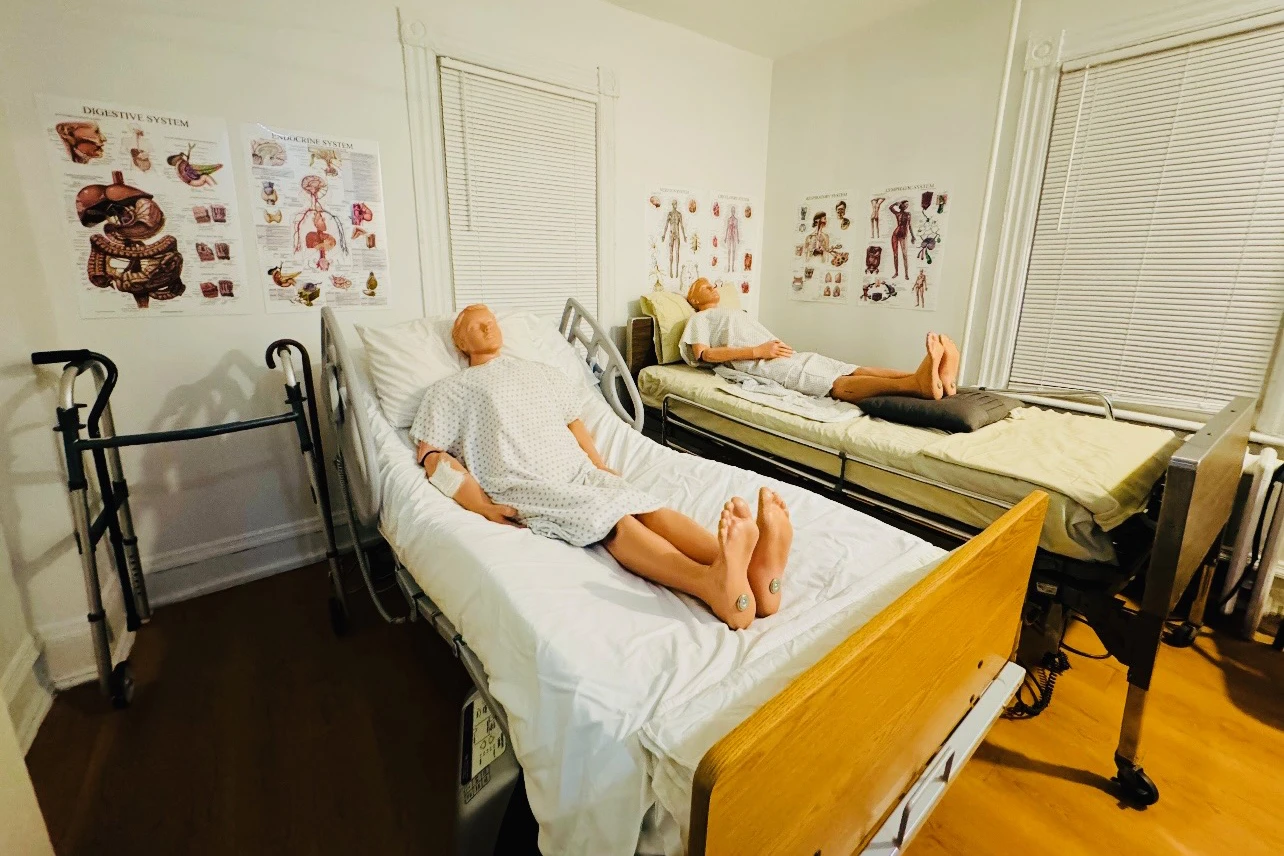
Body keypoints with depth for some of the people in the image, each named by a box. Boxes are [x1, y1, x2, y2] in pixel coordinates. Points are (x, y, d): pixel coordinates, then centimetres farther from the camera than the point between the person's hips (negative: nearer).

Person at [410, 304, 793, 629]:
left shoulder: (541, 371, 31)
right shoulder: (448, 390, 17)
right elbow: (431, 455, 7)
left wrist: (601, 467, 11)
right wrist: (481, 505, -8)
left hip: (579, 470, 5)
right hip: (523, 485, -4)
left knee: (644, 505, -28)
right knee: (612, 515, -35)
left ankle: (757, 571, -52)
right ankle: (714, 585, -59)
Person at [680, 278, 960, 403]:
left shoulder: (735, 313, 41)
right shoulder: (699, 319, 15)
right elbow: (704, 354, -6)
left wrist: (778, 346, 8)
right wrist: (757, 351, -15)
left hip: (789, 355, 9)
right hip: (761, 363, -9)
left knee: (856, 370, -18)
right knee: (838, 384, -33)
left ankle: (932, 377, -36)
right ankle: (917, 384, -54)